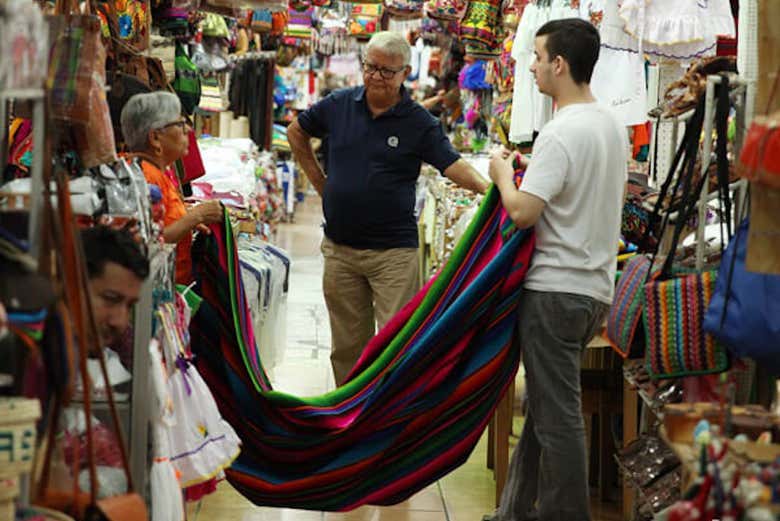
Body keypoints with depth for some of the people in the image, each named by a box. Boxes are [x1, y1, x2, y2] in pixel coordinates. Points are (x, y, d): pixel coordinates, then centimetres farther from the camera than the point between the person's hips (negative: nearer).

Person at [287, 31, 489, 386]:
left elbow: (453, 165, -17)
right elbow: (296, 132, 20)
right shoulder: (338, 105, 4)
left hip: (393, 250, -3)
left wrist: (487, 188, -36)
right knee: (347, 345, 13)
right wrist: (318, 180, 12)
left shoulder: (419, 123, -5)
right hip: (339, 248, 3)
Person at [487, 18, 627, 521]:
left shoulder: (561, 133, -19)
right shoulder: (614, 126, 10)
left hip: (555, 291, -9)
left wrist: (503, 173, -3)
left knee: (557, 414, -2)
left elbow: (522, 212, -22)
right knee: (545, 407, 16)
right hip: (596, 288, 9)